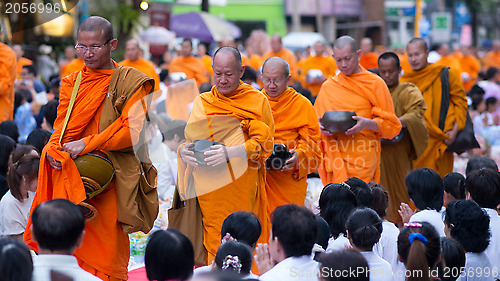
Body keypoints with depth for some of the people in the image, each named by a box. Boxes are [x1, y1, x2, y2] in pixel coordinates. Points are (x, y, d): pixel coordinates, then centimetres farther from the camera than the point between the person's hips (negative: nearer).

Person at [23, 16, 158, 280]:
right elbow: (62, 125, 14)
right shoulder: (72, 82, 16)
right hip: (70, 177, 4)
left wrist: (87, 144, -14)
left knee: (106, 256, -4)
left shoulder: (132, 82, 0)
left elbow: (133, 129, -9)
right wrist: (53, 149, -8)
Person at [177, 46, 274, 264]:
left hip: (242, 187, -3)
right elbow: (189, 139, 14)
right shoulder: (202, 102, 14)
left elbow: (264, 144, -4)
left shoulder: (257, 101, 3)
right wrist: (183, 152, -10)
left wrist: (230, 153, -19)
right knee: (214, 244, -2)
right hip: (209, 188, 3)